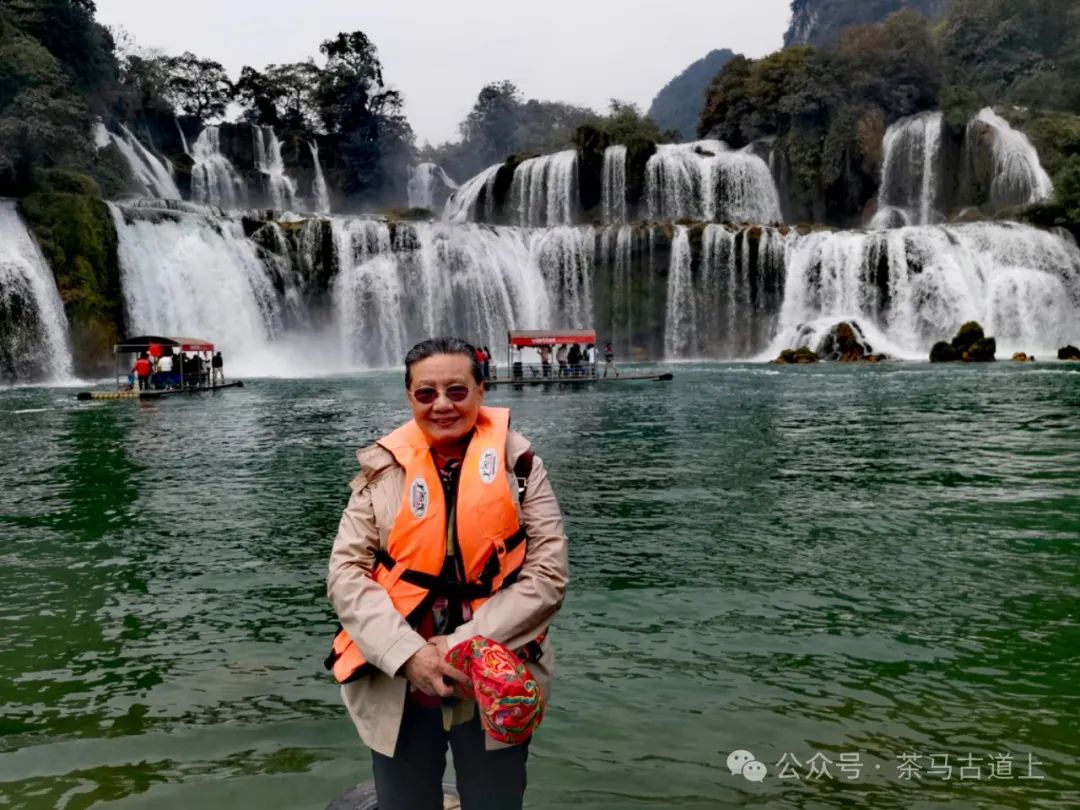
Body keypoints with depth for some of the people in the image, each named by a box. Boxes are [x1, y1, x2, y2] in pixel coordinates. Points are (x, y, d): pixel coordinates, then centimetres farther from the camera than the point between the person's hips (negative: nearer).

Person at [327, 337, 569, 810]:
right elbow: (345, 572, -4)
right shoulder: (382, 467, -1)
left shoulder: (518, 464, -5)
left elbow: (548, 573, -8)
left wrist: (467, 644, -16)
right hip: (397, 683, 1)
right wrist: (406, 653, -16)